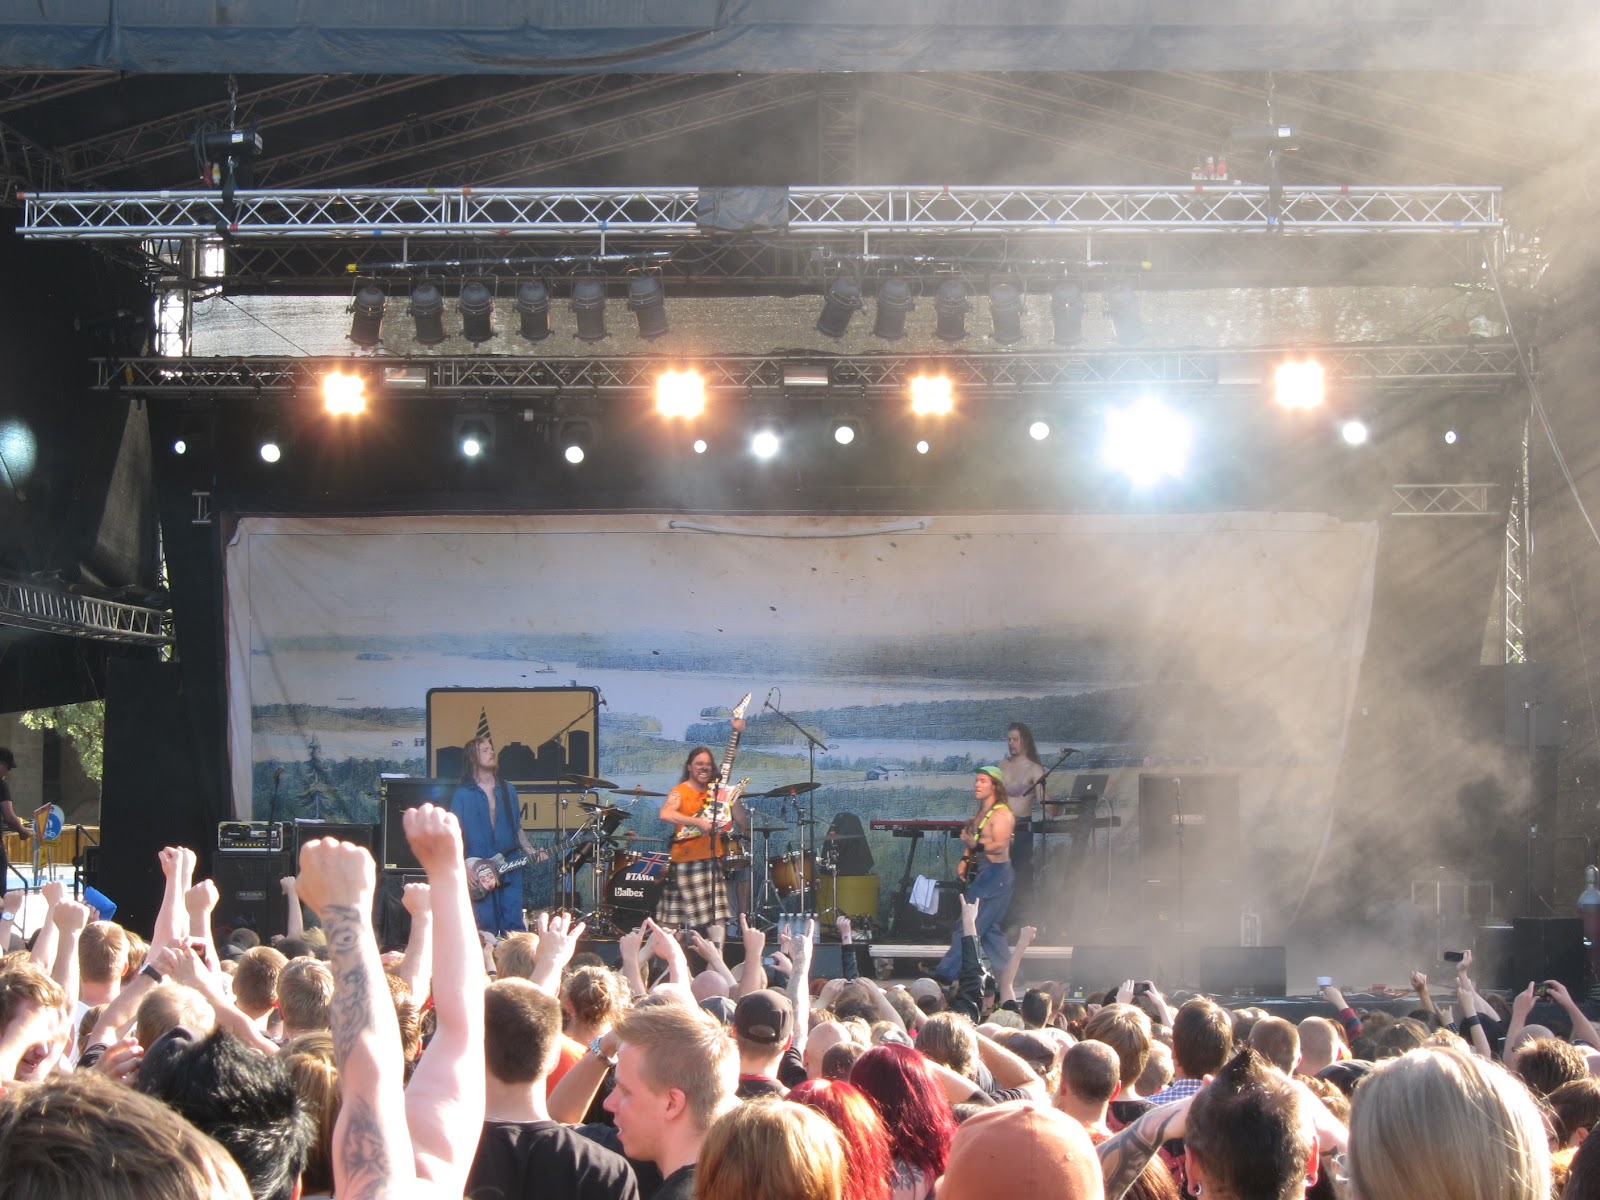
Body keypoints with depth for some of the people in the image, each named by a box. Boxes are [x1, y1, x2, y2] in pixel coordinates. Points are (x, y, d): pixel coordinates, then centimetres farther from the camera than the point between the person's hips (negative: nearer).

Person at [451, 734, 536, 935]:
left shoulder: (508, 790, 13)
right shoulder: (463, 794, 0)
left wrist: (530, 852, 3)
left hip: (510, 868, 3)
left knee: (514, 928, -1)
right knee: (486, 929, -3)